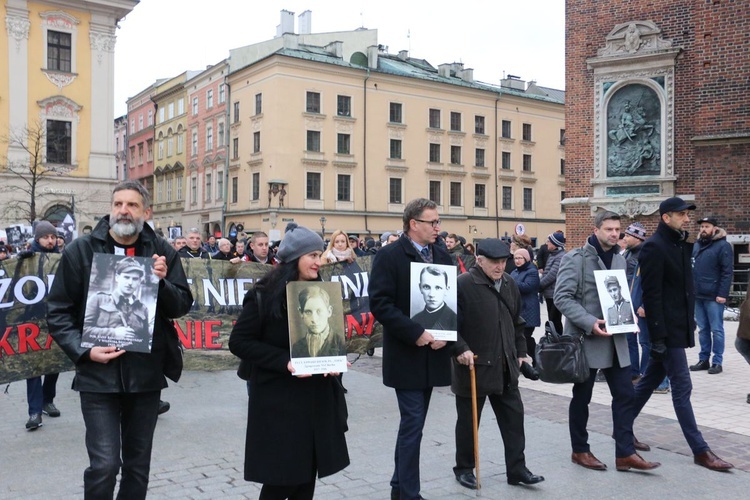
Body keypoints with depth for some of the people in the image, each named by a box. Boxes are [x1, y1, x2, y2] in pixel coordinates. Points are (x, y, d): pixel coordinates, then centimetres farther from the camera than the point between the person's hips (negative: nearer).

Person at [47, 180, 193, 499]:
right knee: (104, 465, -6)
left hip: (147, 373, 2)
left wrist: (162, 282, -16)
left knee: (138, 464, 14)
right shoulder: (81, 250, -1)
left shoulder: (161, 252, 3)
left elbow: (182, 305, 3)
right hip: (98, 374, -2)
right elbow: (58, 311, 1)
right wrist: (83, 350, -13)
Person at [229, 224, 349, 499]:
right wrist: (285, 362, -21)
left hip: (318, 398, 6)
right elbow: (239, 341, -12)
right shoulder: (264, 295, -10)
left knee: (307, 476, 10)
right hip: (279, 399, -5)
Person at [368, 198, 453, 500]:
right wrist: (415, 333, -21)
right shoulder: (389, 256, -10)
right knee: (413, 424, -4)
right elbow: (380, 303, -17)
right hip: (406, 354, -6)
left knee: (412, 423, 16)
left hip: (433, 354, 6)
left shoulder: (443, 257, 9)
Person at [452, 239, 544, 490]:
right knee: (468, 421, 8)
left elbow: (517, 322, 17)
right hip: (473, 365, -6)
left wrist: (520, 352, 16)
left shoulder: (509, 284, 8)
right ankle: (464, 469, 25)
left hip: (505, 367, 6)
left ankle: (517, 469, 20)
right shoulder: (463, 285, -15)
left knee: (514, 417, 9)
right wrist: (460, 349, -22)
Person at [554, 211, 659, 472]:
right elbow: (562, 297, -16)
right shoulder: (577, 258, -11)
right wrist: (589, 322, -24)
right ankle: (580, 450, 22)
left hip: (615, 338, 6)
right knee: (582, 397, 8)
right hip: (586, 337, -6)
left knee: (624, 394, 4)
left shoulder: (620, 259, 10)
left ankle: (625, 453, 13)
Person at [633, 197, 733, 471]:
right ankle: (700, 450, 5)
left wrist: (691, 322, 14)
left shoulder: (681, 244, 14)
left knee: (650, 380, 16)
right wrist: (657, 337, -20)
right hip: (667, 330, -9)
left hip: (679, 327, 9)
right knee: (682, 387, -3)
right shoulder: (654, 246, -14)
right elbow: (651, 295, -18)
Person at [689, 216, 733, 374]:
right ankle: (704, 360, 19)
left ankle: (717, 362, 8)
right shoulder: (696, 245, 14)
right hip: (698, 295, 6)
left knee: (716, 330, 1)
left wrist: (722, 294, -16)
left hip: (713, 296, -6)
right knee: (703, 329, 12)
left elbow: (727, 272, -12)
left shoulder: (723, 246, -7)